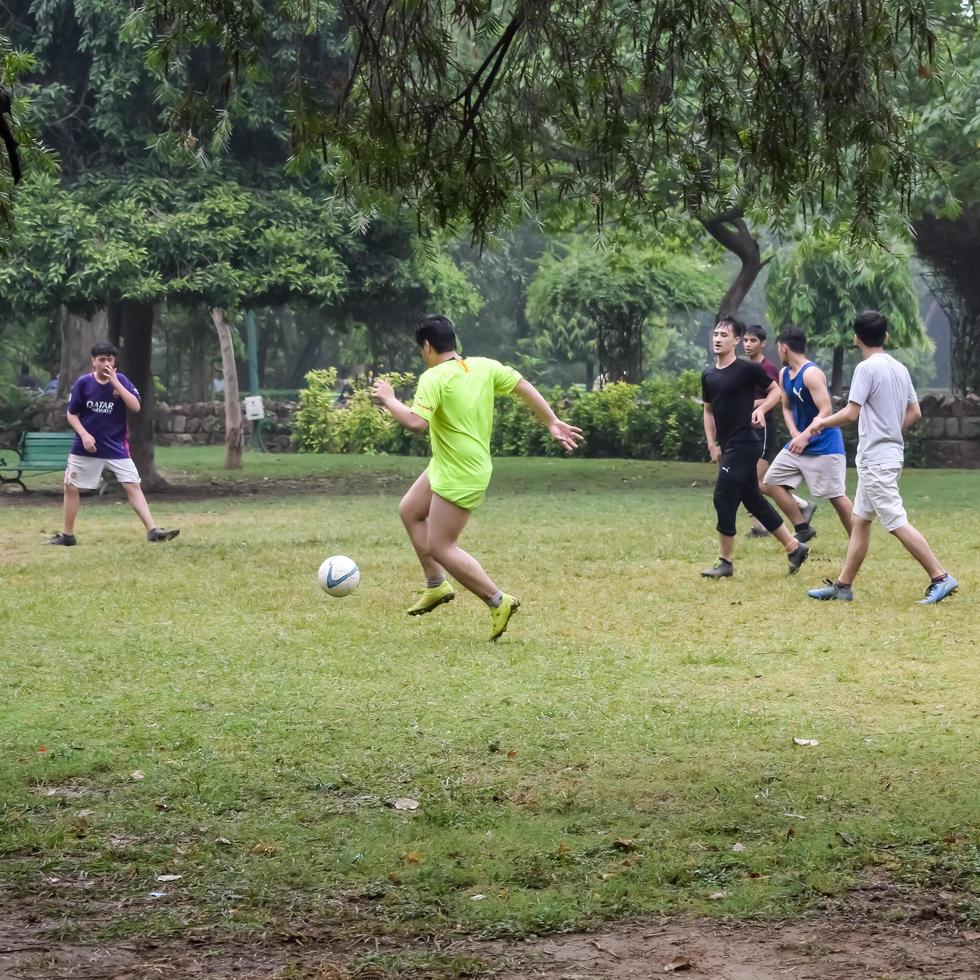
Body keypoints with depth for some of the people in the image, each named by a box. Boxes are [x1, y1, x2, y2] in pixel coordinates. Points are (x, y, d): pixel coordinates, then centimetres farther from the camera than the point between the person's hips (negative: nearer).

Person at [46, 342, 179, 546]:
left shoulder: (121, 380, -4)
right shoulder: (83, 383, -6)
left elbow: (136, 407, -16)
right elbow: (72, 414, 0)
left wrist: (116, 383, -21)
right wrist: (84, 435, -14)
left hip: (117, 447, -1)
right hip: (86, 447, 1)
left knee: (133, 485, -11)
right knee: (71, 487, 5)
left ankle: (152, 530, -14)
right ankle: (67, 535, 18)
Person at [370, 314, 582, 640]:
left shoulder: (434, 378, -21)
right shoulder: (484, 366, 1)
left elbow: (416, 422, -33)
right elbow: (524, 387, 3)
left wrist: (389, 399, -17)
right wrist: (552, 422, 9)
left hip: (459, 478, -9)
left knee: (440, 547, -1)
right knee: (409, 511, 23)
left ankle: (498, 602, 0)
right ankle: (437, 585, 28)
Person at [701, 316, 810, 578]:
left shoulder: (747, 369, -8)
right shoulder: (708, 376, 11)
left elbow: (776, 390, 2)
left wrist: (761, 409, -15)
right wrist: (712, 444, 12)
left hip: (743, 445, -8)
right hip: (727, 446, 8)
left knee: (724, 498, -10)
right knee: (753, 500, 11)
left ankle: (726, 562, 0)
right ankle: (794, 547, 21)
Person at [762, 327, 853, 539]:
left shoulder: (811, 374, -18)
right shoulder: (784, 374, 9)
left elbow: (826, 411, -23)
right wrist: (794, 432, -2)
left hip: (823, 445, -9)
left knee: (836, 496, -9)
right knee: (770, 483, 5)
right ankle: (803, 529, 12)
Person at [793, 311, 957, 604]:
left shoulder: (867, 368, -14)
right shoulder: (900, 369, 10)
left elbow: (851, 413, -18)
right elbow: (915, 413, 15)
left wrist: (819, 424, -5)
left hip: (875, 459, -9)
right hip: (891, 454, 9)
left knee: (897, 523, -9)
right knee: (859, 521, 13)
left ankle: (940, 577, -12)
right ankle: (843, 585, 17)